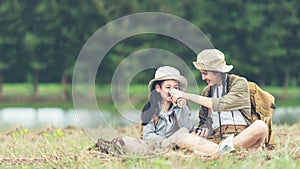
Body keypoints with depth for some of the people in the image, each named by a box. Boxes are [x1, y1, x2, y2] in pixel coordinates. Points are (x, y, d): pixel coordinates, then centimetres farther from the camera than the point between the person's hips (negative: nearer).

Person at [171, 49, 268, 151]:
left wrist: (189, 96, -10)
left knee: (260, 126, -36)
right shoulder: (207, 92, 19)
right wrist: (203, 129, -1)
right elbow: (203, 121, 26)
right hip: (218, 138, 3)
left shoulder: (240, 83, 3)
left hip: (241, 136, -3)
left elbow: (222, 104, -12)